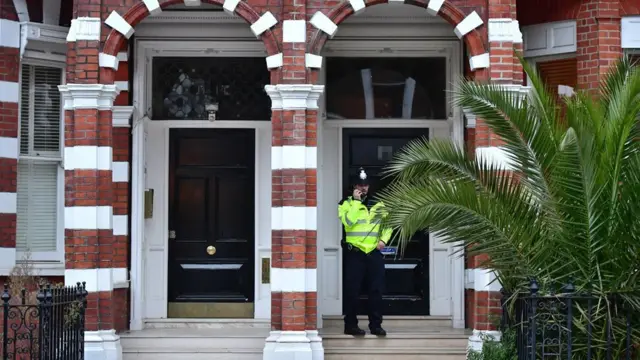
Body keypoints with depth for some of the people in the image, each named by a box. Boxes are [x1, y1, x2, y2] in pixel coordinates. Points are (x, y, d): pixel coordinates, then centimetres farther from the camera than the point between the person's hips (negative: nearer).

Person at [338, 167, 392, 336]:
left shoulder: (377, 204, 13)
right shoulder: (346, 204, 0)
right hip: (354, 253, -3)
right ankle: (351, 325, 7)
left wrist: (383, 239, -1)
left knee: (376, 290, 3)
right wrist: (356, 201, -15)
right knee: (352, 291, -1)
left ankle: (376, 325, 10)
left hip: (374, 253, 3)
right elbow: (348, 221, -17)